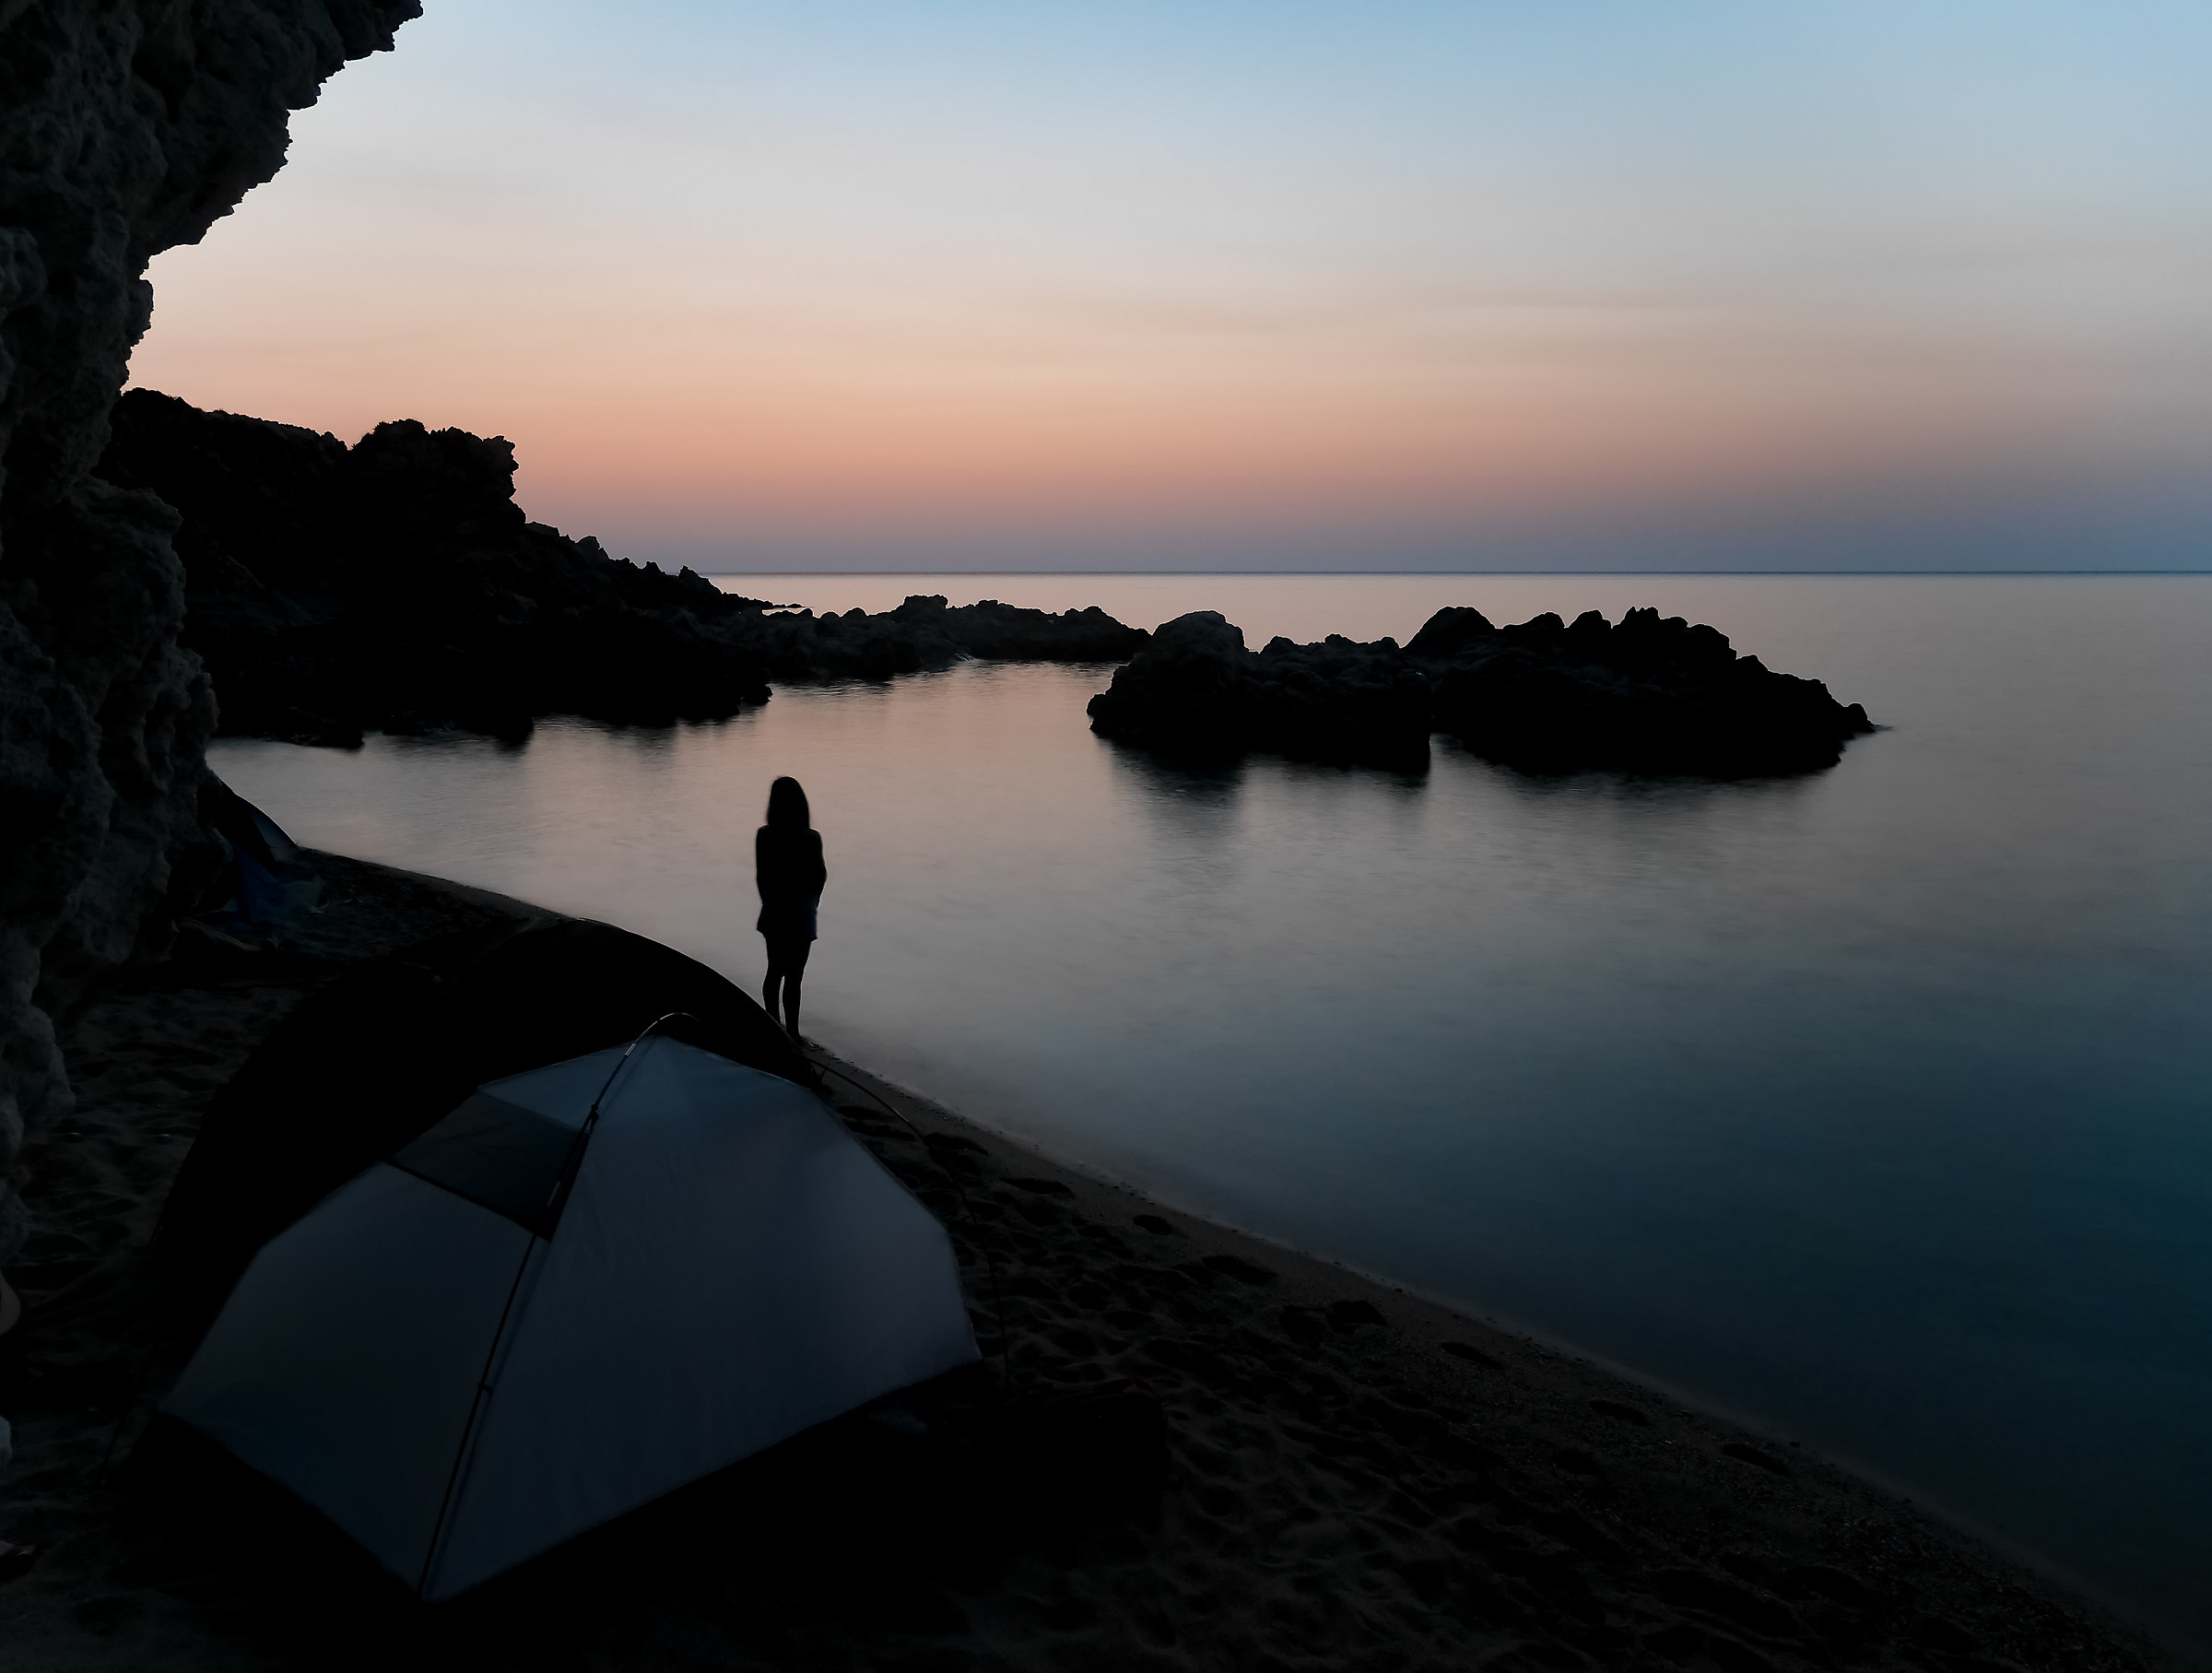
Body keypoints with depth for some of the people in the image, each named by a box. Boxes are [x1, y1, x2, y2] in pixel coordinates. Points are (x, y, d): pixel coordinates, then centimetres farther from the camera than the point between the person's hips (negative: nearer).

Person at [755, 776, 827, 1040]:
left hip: (773, 913, 4)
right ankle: (791, 1034, 9)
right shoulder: (811, 838, -18)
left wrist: (770, 904, 14)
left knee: (775, 971, 18)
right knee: (793, 977, 3)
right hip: (800, 916, -4)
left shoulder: (764, 835, -8)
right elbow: (820, 876, -7)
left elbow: (760, 877, -1)